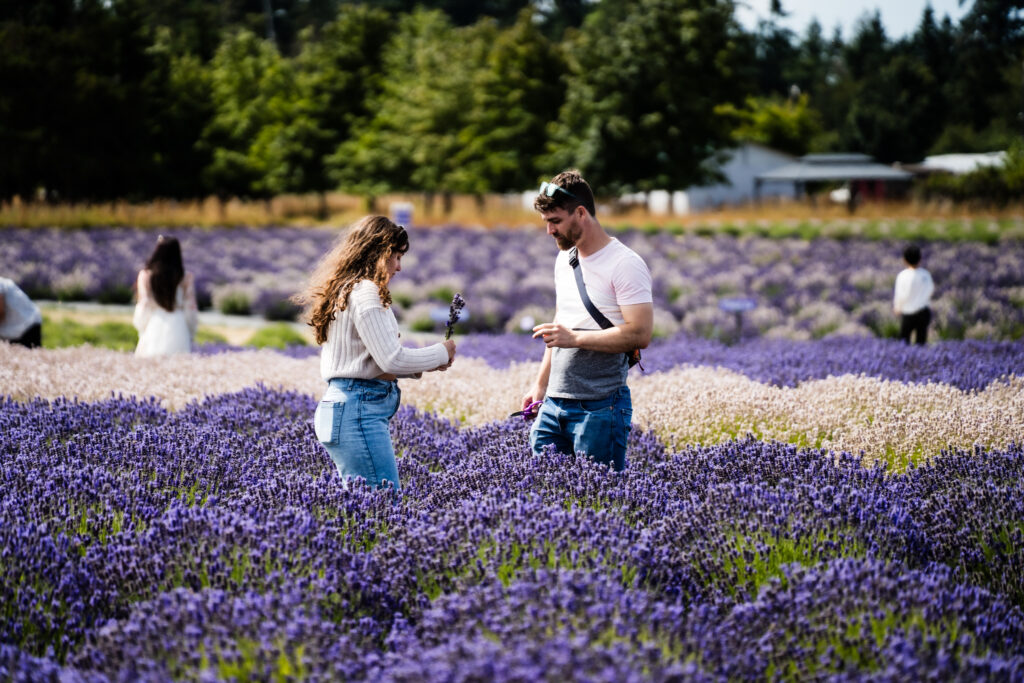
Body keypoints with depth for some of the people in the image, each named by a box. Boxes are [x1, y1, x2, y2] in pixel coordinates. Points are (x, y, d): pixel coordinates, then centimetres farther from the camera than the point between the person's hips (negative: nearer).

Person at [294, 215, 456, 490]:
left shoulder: (345, 290, 19)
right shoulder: (365, 292, -12)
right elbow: (391, 359, -17)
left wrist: (421, 365, 14)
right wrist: (441, 354, -1)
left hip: (341, 404, 10)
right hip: (358, 409, -10)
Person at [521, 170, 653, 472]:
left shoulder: (625, 264, -10)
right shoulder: (564, 260, 16)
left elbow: (640, 334, -18)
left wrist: (575, 338, -19)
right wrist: (540, 385, 23)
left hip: (600, 409, -7)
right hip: (554, 402, 7)